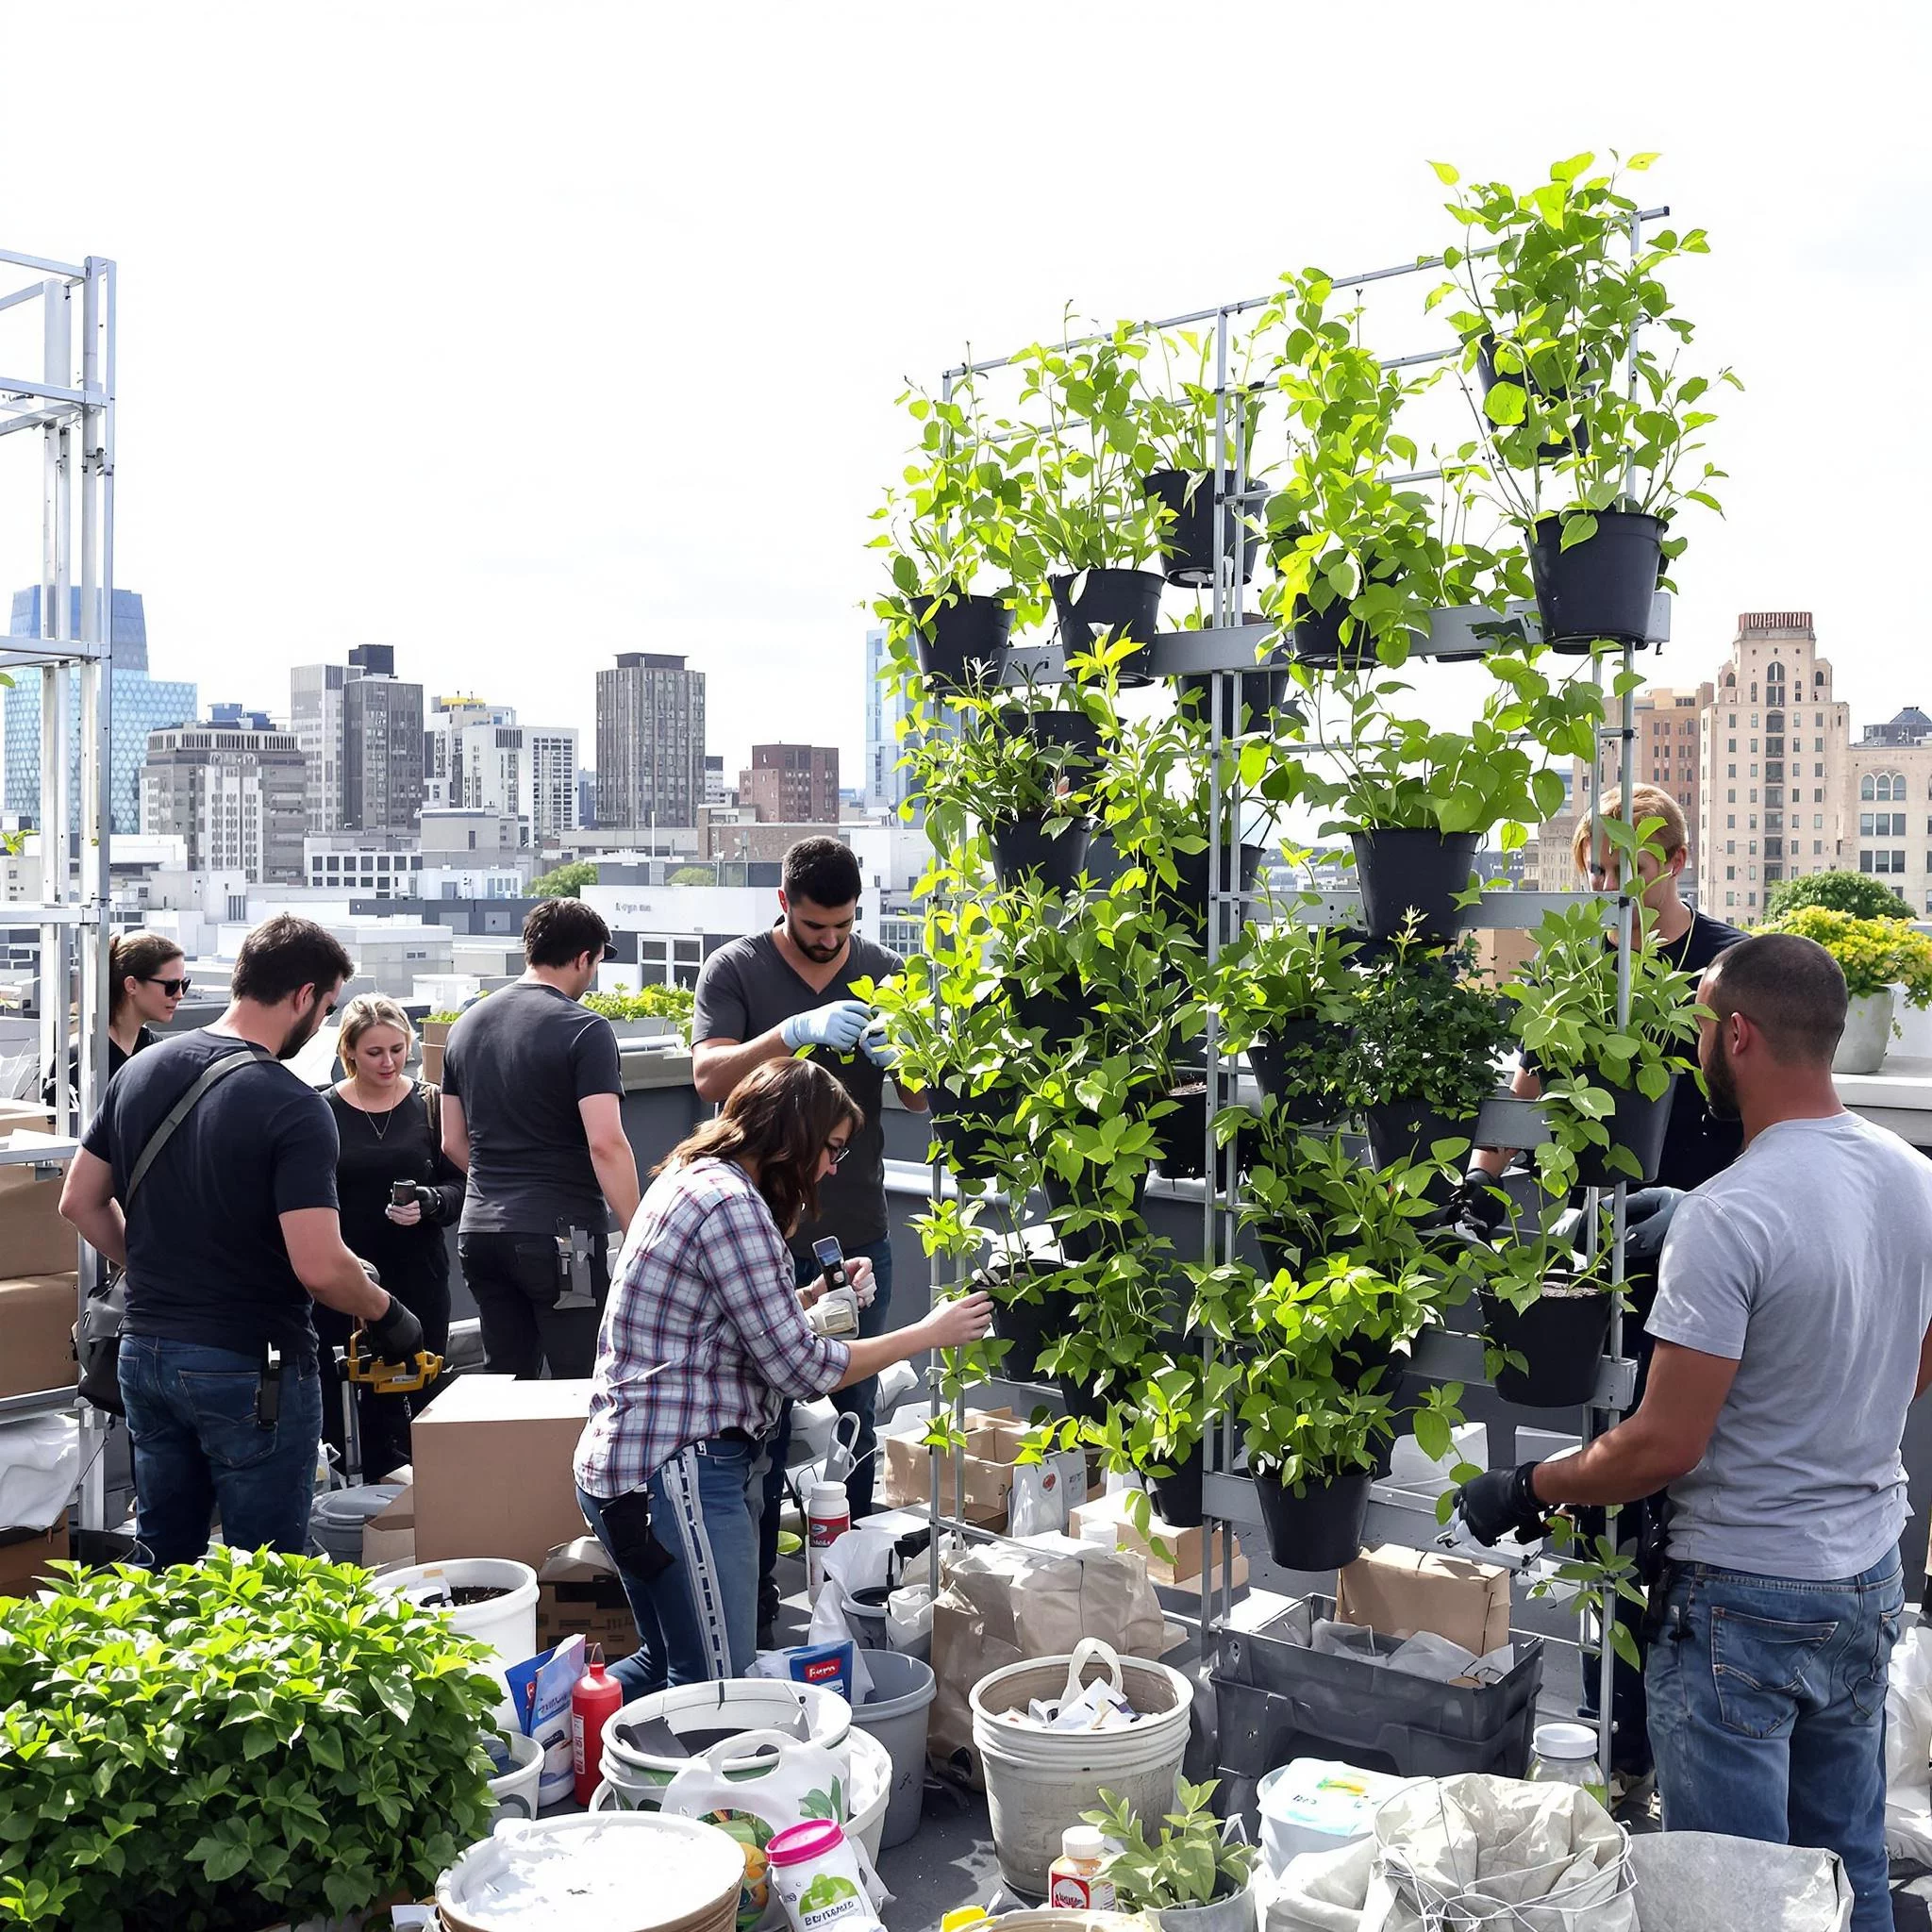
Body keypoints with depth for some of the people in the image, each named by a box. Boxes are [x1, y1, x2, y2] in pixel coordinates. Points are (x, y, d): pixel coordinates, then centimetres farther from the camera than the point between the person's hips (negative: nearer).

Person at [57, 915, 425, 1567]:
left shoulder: (140, 1070, 3)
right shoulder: (293, 1108, -20)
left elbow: (80, 1202, 11)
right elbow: (319, 1265, -25)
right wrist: (385, 1312, -8)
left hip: (146, 1354, 7)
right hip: (251, 1370, -7)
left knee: (161, 1564, 21)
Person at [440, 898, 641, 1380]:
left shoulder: (467, 1024, 12)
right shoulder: (584, 1029, -10)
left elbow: (453, 1143, 17)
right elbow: (605, 1144, -17)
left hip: (480, 1232, 7)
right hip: (562, 1233, -7)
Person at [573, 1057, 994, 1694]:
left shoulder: (688, 1178, 14)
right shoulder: (731, 1203, -18)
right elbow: (798, 1368, -15)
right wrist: (928, 1333, -6)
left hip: (629, 1459, 11)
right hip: (678, 1468, -11)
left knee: (671, 1667, 21)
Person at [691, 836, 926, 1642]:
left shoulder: (885, 972, 5)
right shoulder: (736, 969, -3)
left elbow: (921, 1098, 5)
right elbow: (708, 1075, -15)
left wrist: (902, 1060, -19)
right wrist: (796, 1032, -30)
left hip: (858, 1233, 3)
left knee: (855, 1408, 12)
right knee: (765, 1414, 3)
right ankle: (754, 1588, 14)